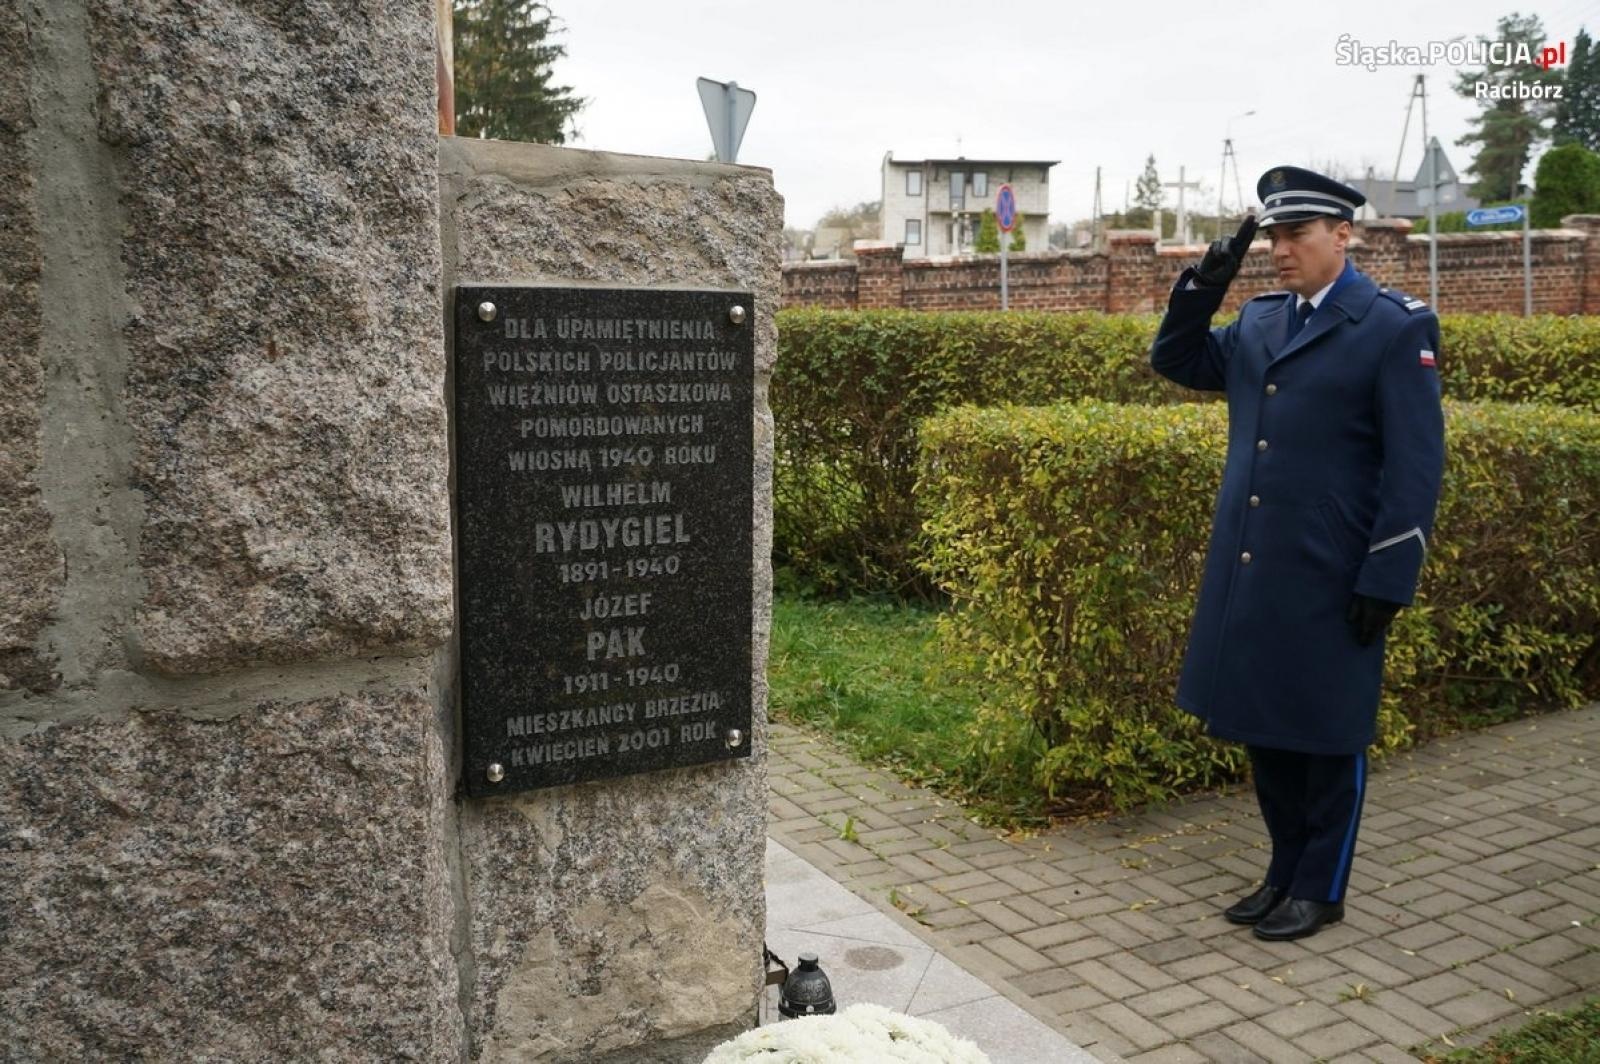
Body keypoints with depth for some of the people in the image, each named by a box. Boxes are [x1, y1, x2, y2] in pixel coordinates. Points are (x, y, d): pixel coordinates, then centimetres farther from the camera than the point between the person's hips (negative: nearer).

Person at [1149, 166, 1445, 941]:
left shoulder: (1396, 327, -8)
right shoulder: (1258, 320, 9)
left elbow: (1415, 468, -11)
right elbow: (1177, 362, 19)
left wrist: (1386, 580, -14)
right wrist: (1205, 283, 2)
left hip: (1329, 579, -6)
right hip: (1249, 571, 6)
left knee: (1326, 735, 8)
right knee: (1263, 727, 15)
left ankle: (1321, 890, 24)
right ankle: (1285, 871, 32)